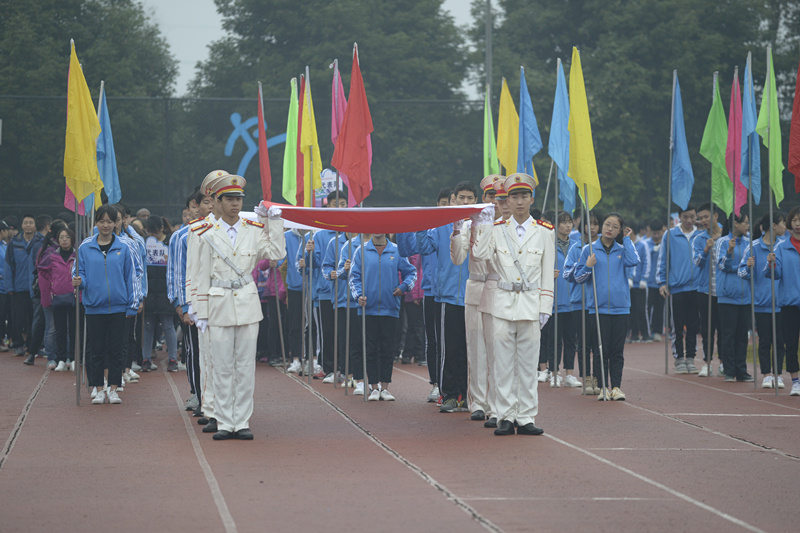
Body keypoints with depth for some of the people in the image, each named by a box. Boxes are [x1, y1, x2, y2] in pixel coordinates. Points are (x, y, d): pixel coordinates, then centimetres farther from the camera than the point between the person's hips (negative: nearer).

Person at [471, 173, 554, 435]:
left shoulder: (545, 231, 5)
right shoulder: (497, 229, 6)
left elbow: (548, 273, 5)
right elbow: (480, 254, -10)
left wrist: (545, 308, 1)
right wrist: (484, 227, -13)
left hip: (531, 304, 0)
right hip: (503, 303, 0)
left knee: (528, 363, 2)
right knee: (503, 363, 0)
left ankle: (525, 418, 7)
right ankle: (506, 417, 5)